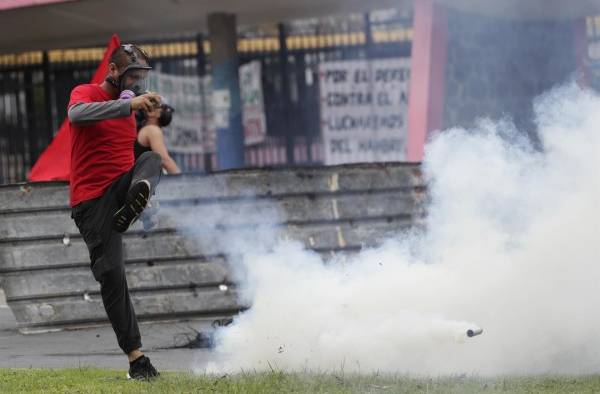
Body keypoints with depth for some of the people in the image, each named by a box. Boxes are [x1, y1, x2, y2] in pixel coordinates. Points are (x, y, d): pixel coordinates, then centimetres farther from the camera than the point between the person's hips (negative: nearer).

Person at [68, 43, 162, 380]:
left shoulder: (127, 107, 19)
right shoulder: (86, 94, -2)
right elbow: (76, 113, -28)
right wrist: (129, 104, -34)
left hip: (123, 185, 5)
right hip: (92, 199, -5)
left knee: (154, 157, -24)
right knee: (111, 273, -12)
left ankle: (139, 193, -56)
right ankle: (136, 356, -7)